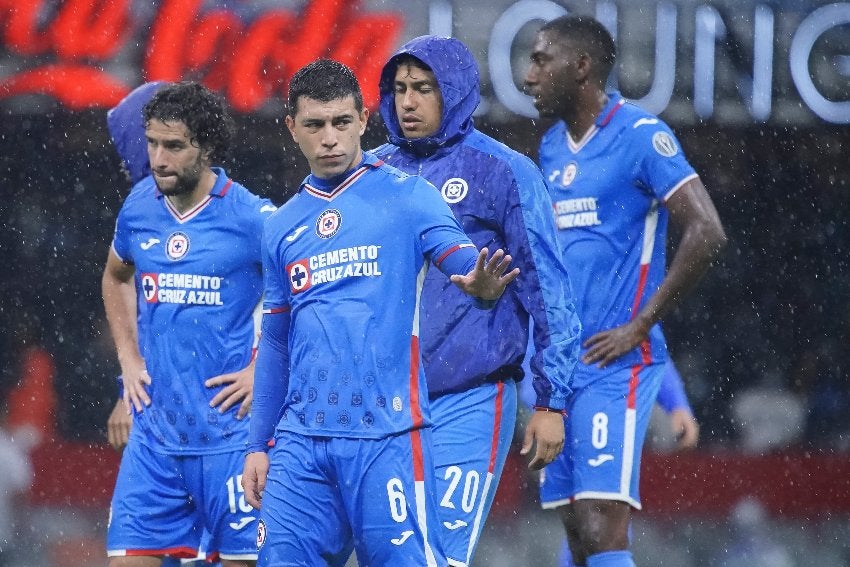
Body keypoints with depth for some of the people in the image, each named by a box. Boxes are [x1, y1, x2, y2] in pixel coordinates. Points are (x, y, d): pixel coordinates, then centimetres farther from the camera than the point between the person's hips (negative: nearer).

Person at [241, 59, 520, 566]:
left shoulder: (407, 197, 1)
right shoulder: (283, 228, 16)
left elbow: (463, 260, -12)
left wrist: (482, 287, -36)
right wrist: (259, 445, 19)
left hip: (387, 435, -5)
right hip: (302, 443, 5)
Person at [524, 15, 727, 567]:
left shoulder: (640, 136, -10)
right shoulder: (552, 147, 15)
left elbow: (707, 232, -16)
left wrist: (639, 326, -15)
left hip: (616, 363, -8)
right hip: (560, 364, 8)